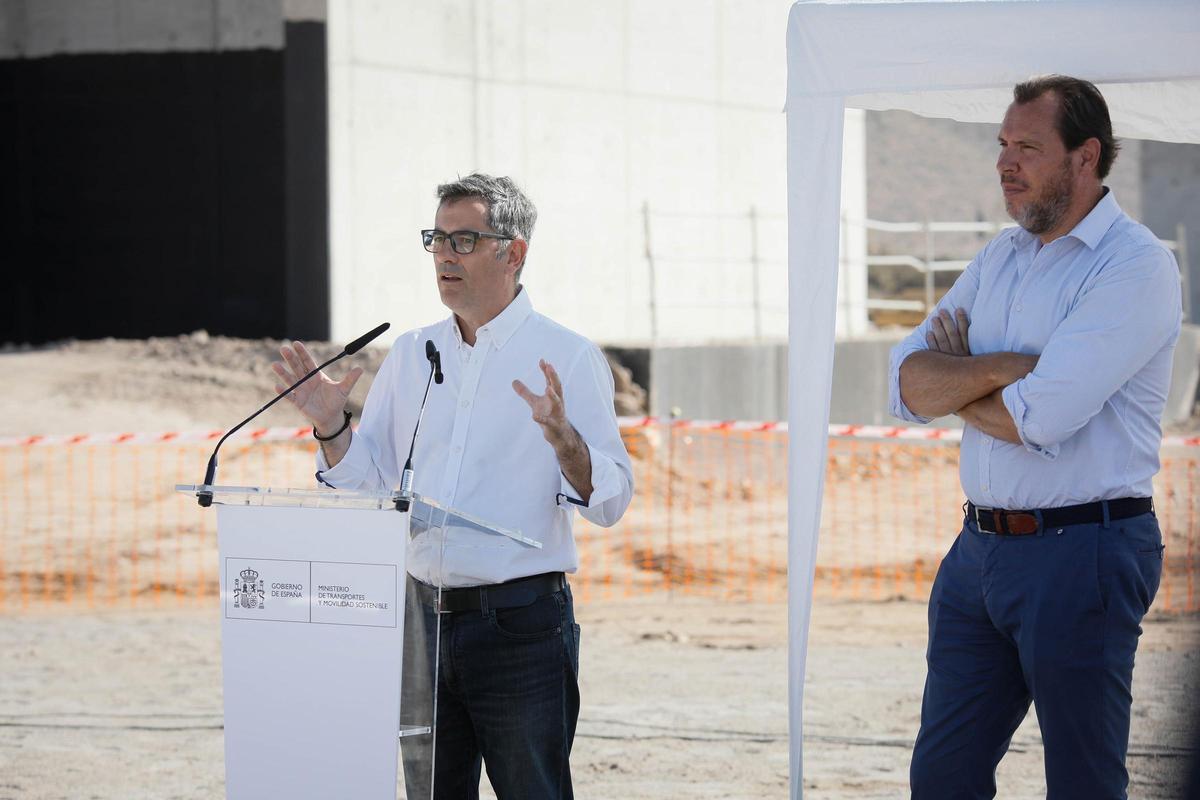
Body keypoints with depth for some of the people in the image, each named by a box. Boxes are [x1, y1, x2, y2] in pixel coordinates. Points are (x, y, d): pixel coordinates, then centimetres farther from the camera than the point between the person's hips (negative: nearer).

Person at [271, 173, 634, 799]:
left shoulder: (567, 359, -4)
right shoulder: (409, 355, 11)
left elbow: (609, 501, -10)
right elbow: (369, 484, 13)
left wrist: (562, 436, -27)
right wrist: (330, 425, -4)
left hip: (521, 624, -5)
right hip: (423, 618, 5)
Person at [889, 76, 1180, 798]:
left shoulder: (1137, 266, -12)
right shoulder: (1001, 257, 13)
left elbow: (1040, 417, -21)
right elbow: (910, 384, 4)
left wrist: (955, 382, -2)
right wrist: (1002, 368, -14)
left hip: (1081, 554, -8)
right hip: (981, 548, 8)